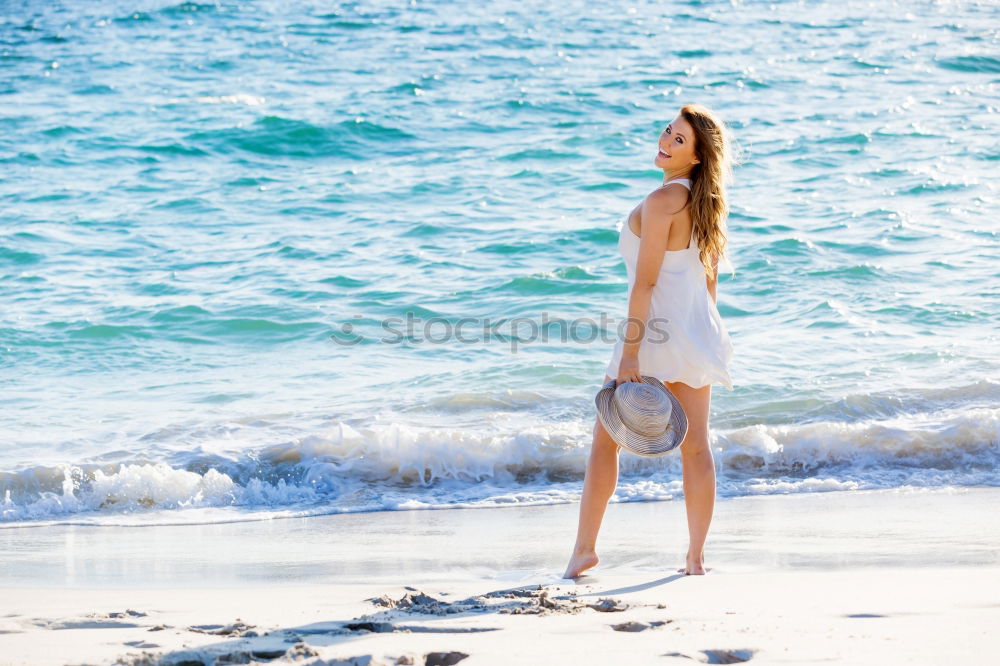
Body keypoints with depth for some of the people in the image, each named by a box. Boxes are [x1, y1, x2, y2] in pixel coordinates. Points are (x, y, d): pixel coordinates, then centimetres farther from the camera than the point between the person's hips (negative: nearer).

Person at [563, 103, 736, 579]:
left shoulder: (661, 201, -17)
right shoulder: (704, 201, 7)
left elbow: (646, 281, -19)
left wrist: (630, 352, -19)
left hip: (657, 334, -7)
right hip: (700, 333, 7)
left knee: (606, 439, 5)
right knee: (695, 446, 7)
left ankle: (584, 549, 9)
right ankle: (696, 556, 7)